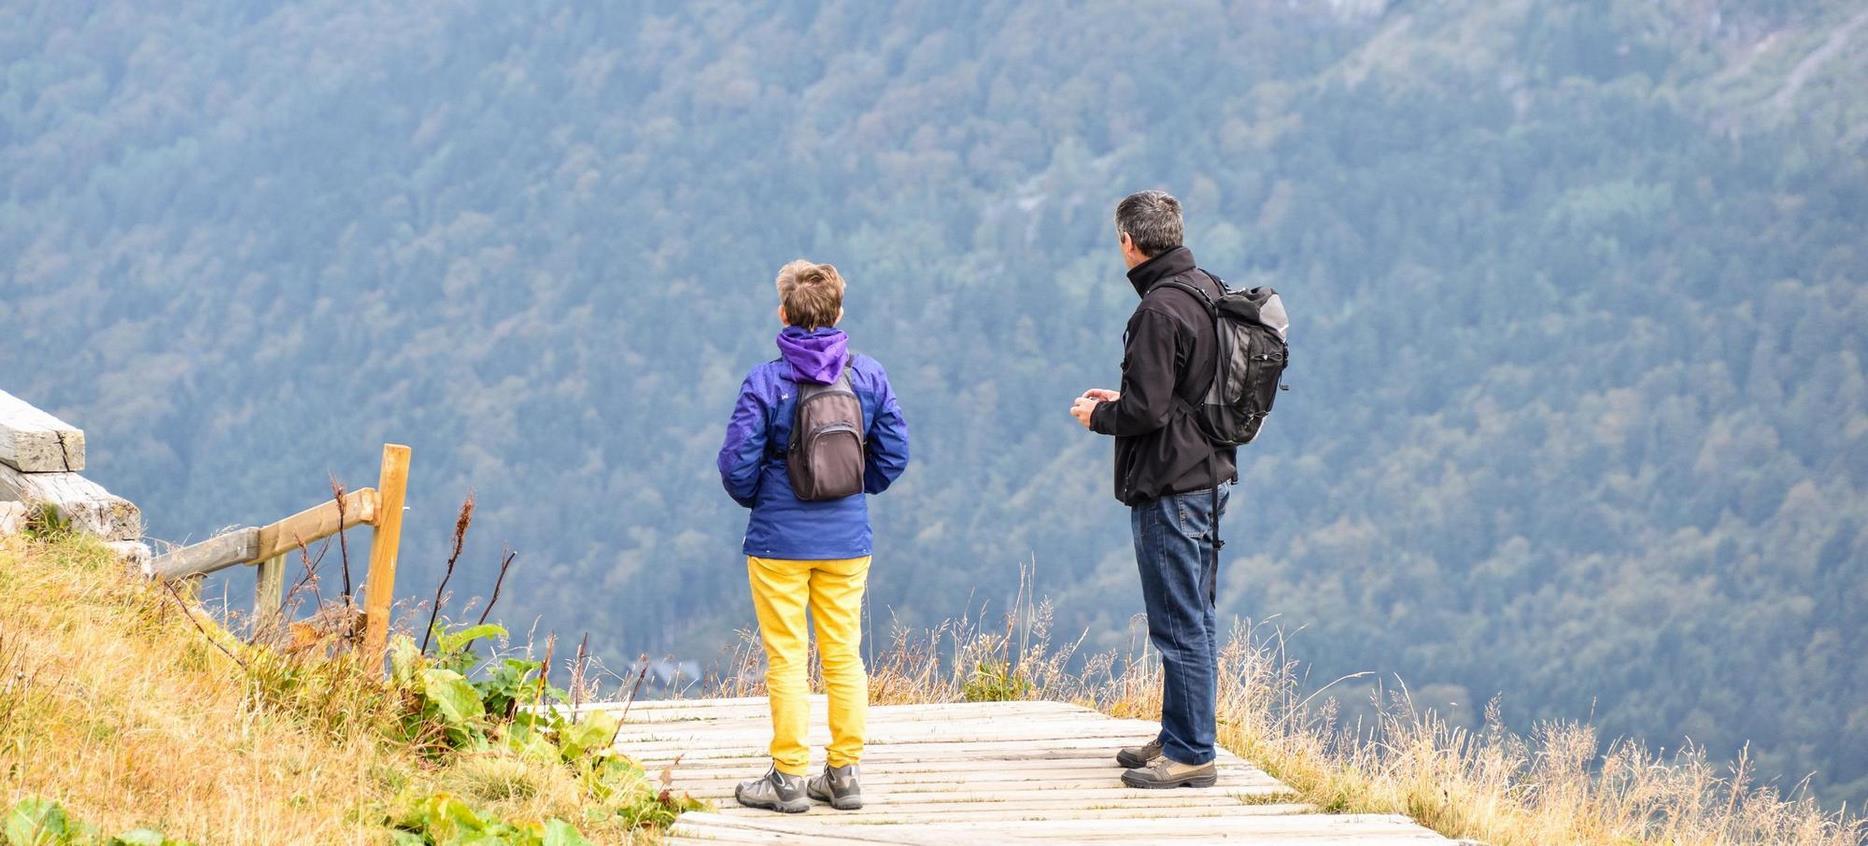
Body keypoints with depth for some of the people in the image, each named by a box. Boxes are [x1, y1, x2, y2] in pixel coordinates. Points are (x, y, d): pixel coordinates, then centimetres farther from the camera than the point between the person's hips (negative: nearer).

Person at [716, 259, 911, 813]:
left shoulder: (766, 382, -12)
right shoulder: (869, 377, -2)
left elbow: (737, 464, -10)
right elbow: (894, 454, 3)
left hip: (780, 540, -3)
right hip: (848, 540, 3)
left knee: (786, 658, 3)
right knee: (845, 656, 11)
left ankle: (789, 777, 5)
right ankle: (844, 774, 14)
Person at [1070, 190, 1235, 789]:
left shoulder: (1159, 310, -19)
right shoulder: (1210, 292, 11)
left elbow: (1147, 410, -22)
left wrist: (1098, 415, -3)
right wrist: (1122, 402, 18)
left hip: (1168, 487, -10)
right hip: (1210, 475, 10)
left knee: (1179, 623, -5)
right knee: (1196, 618, 16)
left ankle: (1190, 754, -2)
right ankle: (1180, 737, 26)